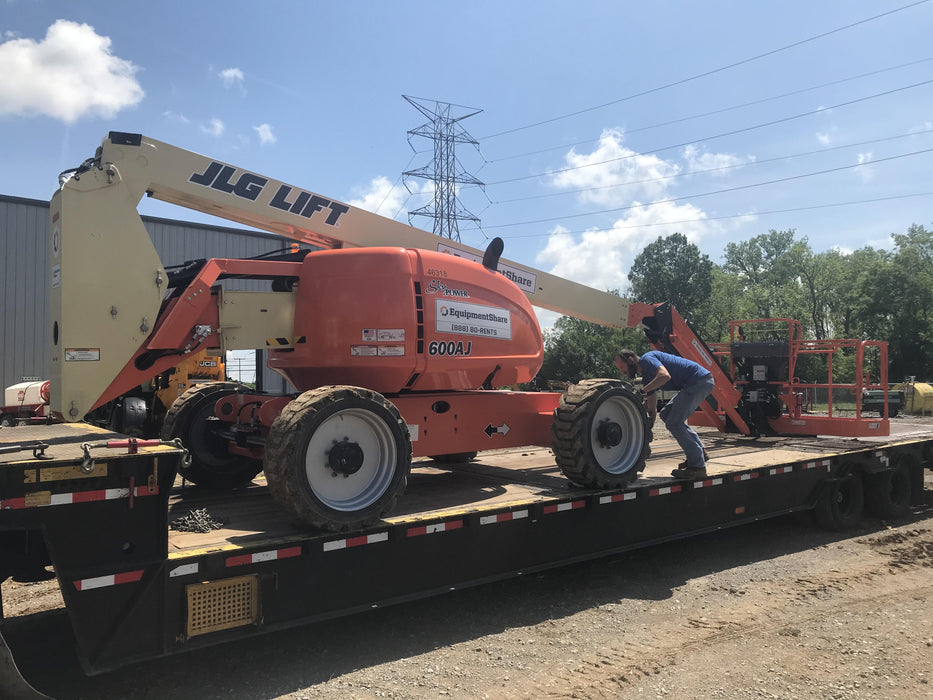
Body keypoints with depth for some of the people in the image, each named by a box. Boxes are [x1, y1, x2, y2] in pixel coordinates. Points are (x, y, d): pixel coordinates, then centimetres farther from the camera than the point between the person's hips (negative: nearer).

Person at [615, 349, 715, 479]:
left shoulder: (646, 359, -8)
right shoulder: (646, 376, 19)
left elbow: (665, 376, -29)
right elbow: (652, 411, 20)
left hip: (700, 380, -11)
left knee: (673, 423, -11)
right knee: (666, 414, 19)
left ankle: (698, 465, -4)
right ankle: (699, 451, 20)